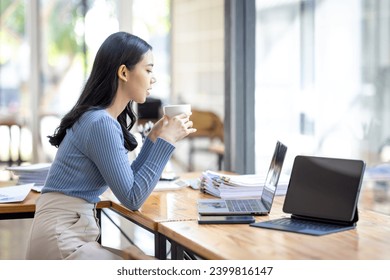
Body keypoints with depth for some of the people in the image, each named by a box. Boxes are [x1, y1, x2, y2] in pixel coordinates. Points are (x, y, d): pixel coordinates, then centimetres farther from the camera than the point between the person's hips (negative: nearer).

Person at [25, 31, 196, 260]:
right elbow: (132, 199, -14)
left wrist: (155, 137, 14)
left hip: (71, 236, 9)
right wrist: (165, 141, -10)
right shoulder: (101, 123, -16)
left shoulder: (109, 119, 12)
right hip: (60, 242, -9)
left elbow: (127, 182, 19)